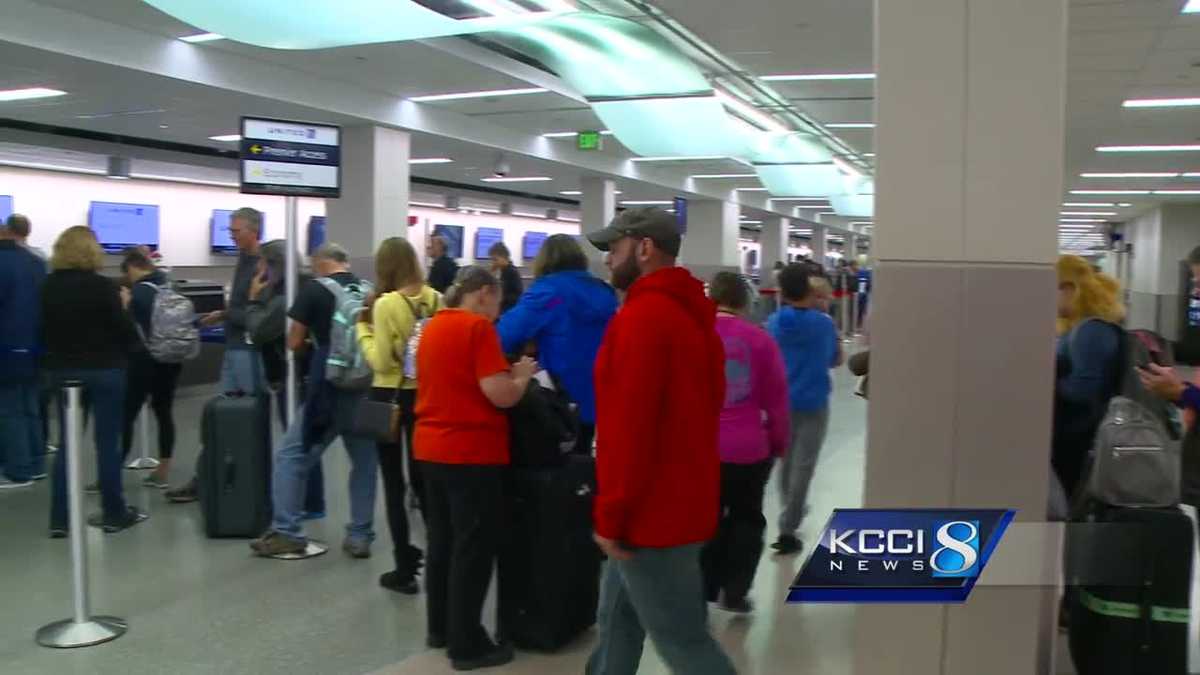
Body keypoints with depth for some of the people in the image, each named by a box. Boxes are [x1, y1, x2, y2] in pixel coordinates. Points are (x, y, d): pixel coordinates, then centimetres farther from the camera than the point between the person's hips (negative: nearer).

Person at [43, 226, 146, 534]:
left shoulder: (49, 286, 1)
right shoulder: (103, 286, -15)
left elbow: (45, 328, 11)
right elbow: (126, 333, -13)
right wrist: (122, 307, 3)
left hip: (64, 370, 5)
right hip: (105, 371, -5)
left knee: (68, 443, 10)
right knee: (108, 443, 3)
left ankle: (59, 518, 10)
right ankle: (114, 514, 10)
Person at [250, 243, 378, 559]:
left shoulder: (313, 289, -4)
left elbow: (294, 343, 1)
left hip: (328, 390, -4)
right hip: (365, 390, 4)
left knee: (291, 456, 9)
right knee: (365, 461, 12)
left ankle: (286, 533, 10)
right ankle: (360, 536, 14)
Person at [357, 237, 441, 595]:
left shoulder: (386, 304, -16)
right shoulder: (436, 299, -2)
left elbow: (381, 362, -16)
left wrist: (363, 328, -4)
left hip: (391, 397, -5)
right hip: (427, 394, 5)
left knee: (393, 481, 6)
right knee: (421, 476, 19)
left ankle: (405, 568, 9)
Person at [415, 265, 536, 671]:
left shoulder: (433, 326, 13)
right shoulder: (478, 327, -14)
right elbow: (501, 395, -20)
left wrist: (505, 373, 17)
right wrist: (522, 373, -1)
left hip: (432, 447, 9)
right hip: (472, 452, -9)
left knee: (443, 540, 17)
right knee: (474, 548, 0)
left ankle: (440, 628, 27)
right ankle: (466, 645, 7)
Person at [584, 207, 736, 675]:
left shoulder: (642, 316, -19)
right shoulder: (691, 313, 12)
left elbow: (629, 425, -24)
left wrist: (610, 516, -17)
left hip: (652, 512, -10)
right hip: (678, 500, 10)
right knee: (617, 622, 20)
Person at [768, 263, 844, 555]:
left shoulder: (773, 323, -6)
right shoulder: (823, 323, -13)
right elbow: (836, 360, 2)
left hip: (782, 401, 3)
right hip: (813, 403, -3)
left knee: (786, 459, 21)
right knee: (803, 465, 1)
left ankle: (792, 509, 38)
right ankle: (787, 530, -1)